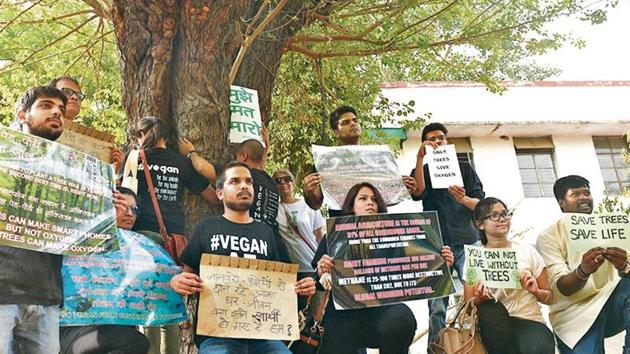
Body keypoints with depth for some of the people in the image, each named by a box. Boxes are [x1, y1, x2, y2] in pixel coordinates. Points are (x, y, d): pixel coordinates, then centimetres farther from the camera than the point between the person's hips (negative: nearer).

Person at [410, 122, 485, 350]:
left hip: (467, 241, 1)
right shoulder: (421, 171, 18)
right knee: (437, 307, -8)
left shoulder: (464, 168, 18)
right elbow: (418, 193, -6)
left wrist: (464, 199, -16)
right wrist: (420, 157, -15)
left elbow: (481, 203, 6)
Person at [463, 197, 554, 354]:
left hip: (530, 322, -2)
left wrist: (536, 292, -11)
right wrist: (480, 299, -18)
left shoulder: (527, 251, 5)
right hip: (493, 326, 2)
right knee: (492, 308, -34)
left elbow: (549, 297, 11)